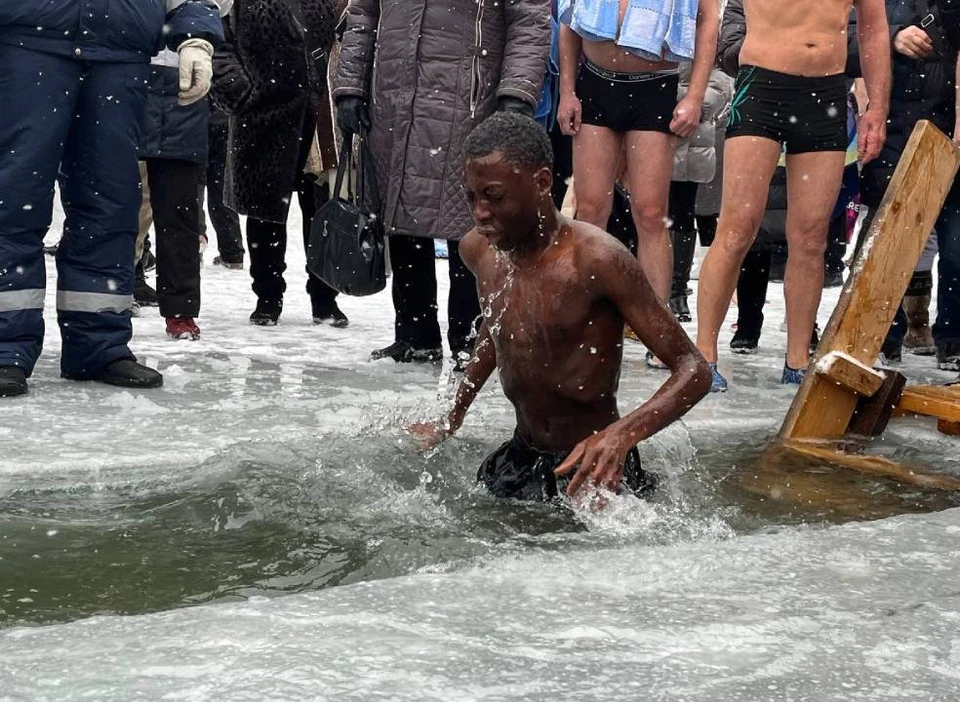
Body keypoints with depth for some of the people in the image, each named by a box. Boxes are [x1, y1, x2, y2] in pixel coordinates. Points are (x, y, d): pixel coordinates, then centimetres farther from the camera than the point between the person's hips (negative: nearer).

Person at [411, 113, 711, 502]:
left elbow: (694, 370, -23)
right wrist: (451, 421, 24)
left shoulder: (597, 259, -24)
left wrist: (622, 434, -39)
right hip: (518, 459, 6)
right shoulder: (477, 249, -2)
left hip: (591, 466, -6)